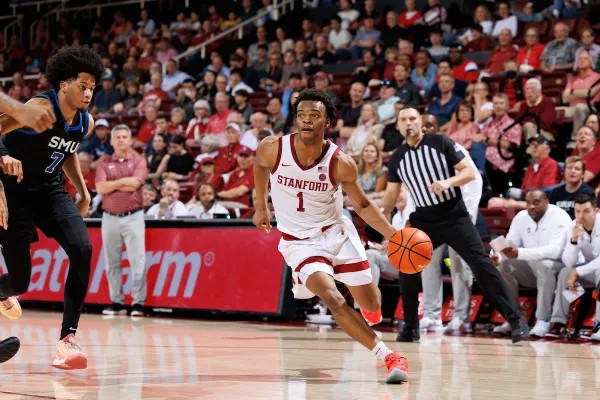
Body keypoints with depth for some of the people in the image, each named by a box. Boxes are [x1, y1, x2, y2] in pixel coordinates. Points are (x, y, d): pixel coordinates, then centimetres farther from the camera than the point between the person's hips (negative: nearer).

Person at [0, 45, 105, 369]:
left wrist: (83, 192, 16)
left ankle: (67, 339, -19)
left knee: (82, 249, -22)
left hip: (50, 191, 6)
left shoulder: (86, 123, 2)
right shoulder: (42, 109, -21)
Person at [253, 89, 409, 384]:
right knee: (334, 300, -23)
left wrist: (393, 234, -13)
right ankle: (388, 357, -13)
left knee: (370, 303, 4)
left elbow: (361, 205, -2)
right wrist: (261, 207, 15)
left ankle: (370, 309, 46)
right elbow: (259, 165, 9)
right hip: (299, 241, -1)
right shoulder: (273, 149, -17)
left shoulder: (341, 164, -18)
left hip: (336, 232, 1)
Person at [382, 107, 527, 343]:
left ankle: (515, 320, -12)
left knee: (482, 265, -13)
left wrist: (448, 182, -27)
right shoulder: (397, 159, 5)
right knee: (407, 269, -4)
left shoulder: (441, 143, -6)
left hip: (454, 216, -4)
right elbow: (391, 193, 10)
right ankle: (410, 327, 13)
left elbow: (470, 171, -8)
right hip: (423, 221, 4)